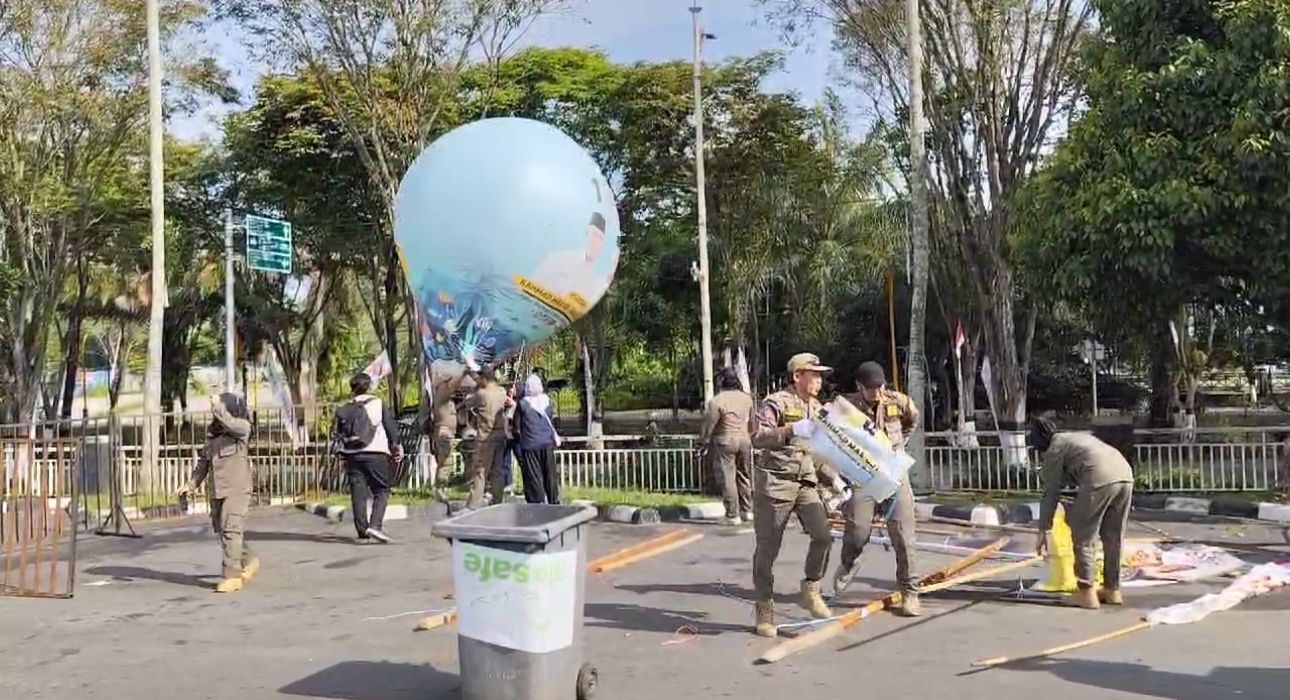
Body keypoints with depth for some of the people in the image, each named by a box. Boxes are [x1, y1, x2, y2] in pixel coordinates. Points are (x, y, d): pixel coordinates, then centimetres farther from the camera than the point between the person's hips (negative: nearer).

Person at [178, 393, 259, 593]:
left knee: (231, 530, -12)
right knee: (222, 530, 13)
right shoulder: (212, 431, 11)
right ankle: (248, 561, 31)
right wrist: (191, 484, 9)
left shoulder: (242, 427, -7)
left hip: (237, 489, -7)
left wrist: (218, 406, -21)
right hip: (216, 489, 7)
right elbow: (203, 461, 15)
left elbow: (230, 424, -32)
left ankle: (232, 576, -10)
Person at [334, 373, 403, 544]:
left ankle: (362, 533, 5)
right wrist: (397, 446, 8)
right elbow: (390, 426, 0)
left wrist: (342, 458, 14)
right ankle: (375, 525, -15)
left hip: (351, 455, 3)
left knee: (358, 494, 4)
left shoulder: (345, 409, 13)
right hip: (375, 453, -3)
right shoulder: (377, 404, 3)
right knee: (381, 490, 3)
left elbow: (338, 433, 11)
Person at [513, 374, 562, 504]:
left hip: (529, 446, -3)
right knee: (551, 476, 12)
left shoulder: (522, 404, -6)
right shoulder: (548, 401, 2)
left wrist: (518, 442, 8)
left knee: (534, 478, 2)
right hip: (547, 444, 3)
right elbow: (554, 423, 11)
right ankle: (554, 502, 18)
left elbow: (517, 428, -2)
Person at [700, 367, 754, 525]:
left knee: (728, 478, -1)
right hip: (744, 440, 6)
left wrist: (703, 442, 0)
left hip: (725, 442, -6)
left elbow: (709, 424, -11)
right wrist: (752, 437, 27)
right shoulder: (747, 398, 4)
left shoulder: (717, 401, -15)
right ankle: (747, 510, 23)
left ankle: (732, 515, 0)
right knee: (744, 476, 17)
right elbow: (752, 420, 13)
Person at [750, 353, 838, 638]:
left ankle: (810, 592, 8)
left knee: (823, 535, -13)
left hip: (806, 484, 6)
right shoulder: (776, 403, -7)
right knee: (768, 548, 1)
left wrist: (835, 479, 15)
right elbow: (758, 438, -20)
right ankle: (764, 610, 13)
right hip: (774, 483, -6)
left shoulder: (817, 409, 16)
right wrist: (791, 429, -30)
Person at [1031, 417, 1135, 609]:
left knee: (1084, 536, 5)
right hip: (1125, 475, 8)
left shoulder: (1054, 450, 13)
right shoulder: (1078, 438, 35)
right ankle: (1112, 590, 27)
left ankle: (1086, 593, 6)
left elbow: (1050, 494, 11)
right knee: (1113, 536, 19)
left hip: (1099, 480, -8)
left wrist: (1043, 531, 16)